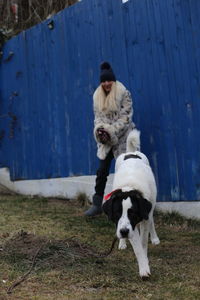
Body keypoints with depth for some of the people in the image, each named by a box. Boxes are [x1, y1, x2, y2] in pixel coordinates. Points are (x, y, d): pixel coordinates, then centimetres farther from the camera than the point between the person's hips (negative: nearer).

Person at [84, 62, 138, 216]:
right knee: (102, 171, 3)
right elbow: (98, 116, 8)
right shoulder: (98, 96, 9)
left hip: (122, 139, -5)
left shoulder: (124, 93, -8)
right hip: (106, 140, 5)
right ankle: (97, 205, 9)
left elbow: (125, 117, -12)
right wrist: (100, 129, -13)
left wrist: (111, 131, -20)